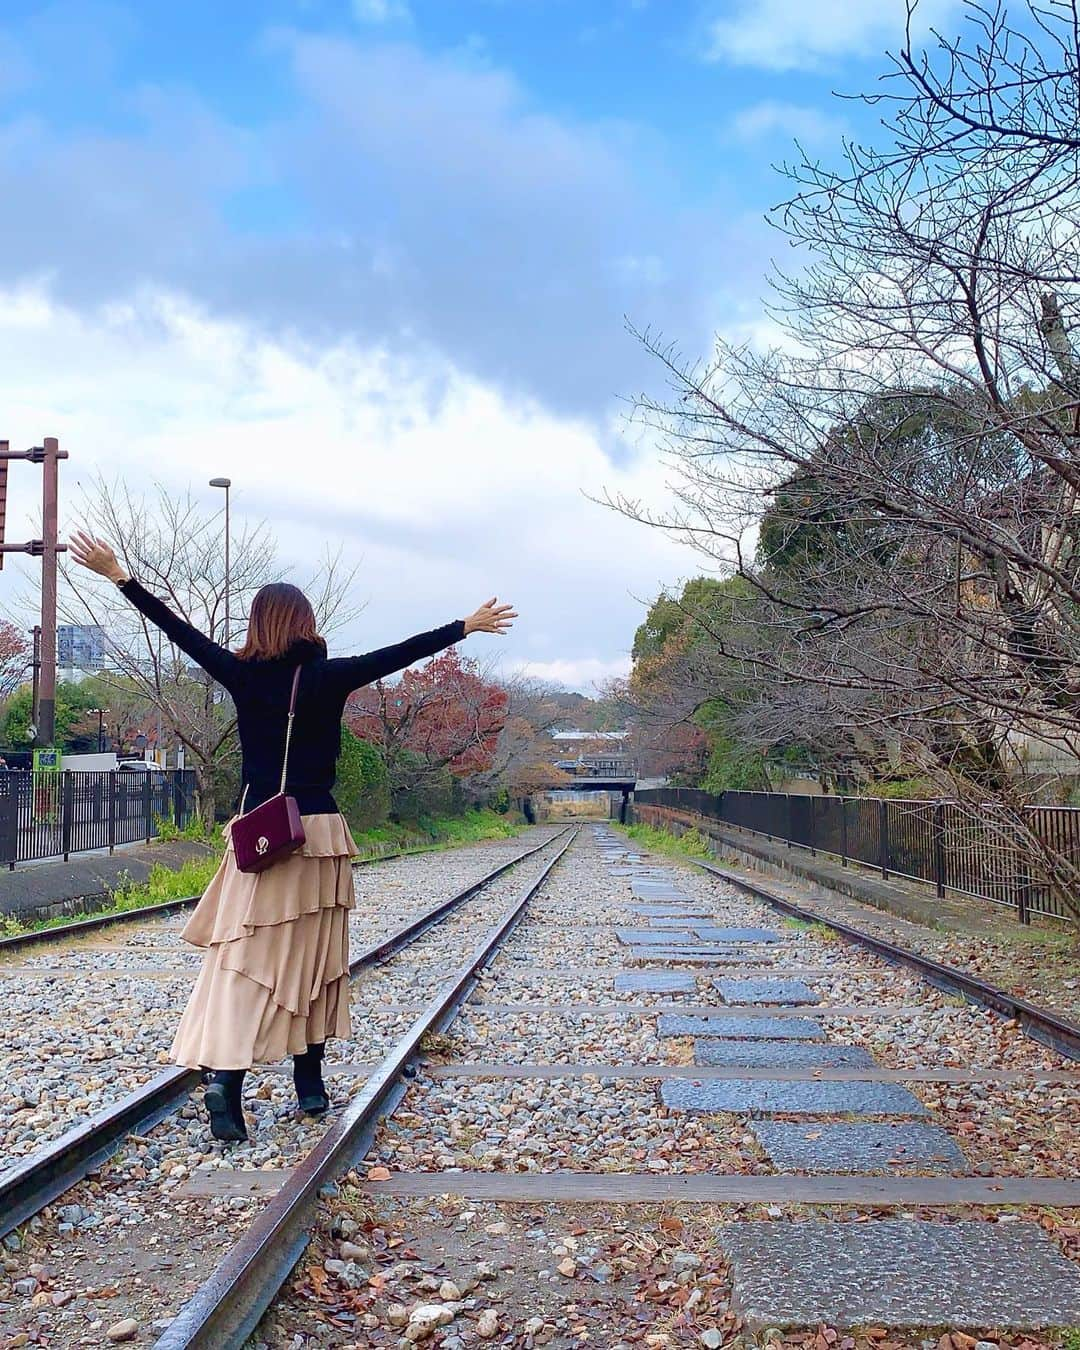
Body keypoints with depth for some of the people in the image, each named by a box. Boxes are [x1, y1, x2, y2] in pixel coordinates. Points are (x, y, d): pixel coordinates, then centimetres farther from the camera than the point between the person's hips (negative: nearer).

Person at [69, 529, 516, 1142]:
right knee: (314, 959, 12)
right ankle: (311, 1082, 20)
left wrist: (119, 576, 13)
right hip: (319, 832, 0)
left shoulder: (242, 674, -2)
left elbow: (178, 629, 5)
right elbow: (403, 651, 2)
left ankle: (225, 1074, -16)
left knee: (244, 957, 1)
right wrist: (467, 626, 13)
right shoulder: (330, 676, -4)